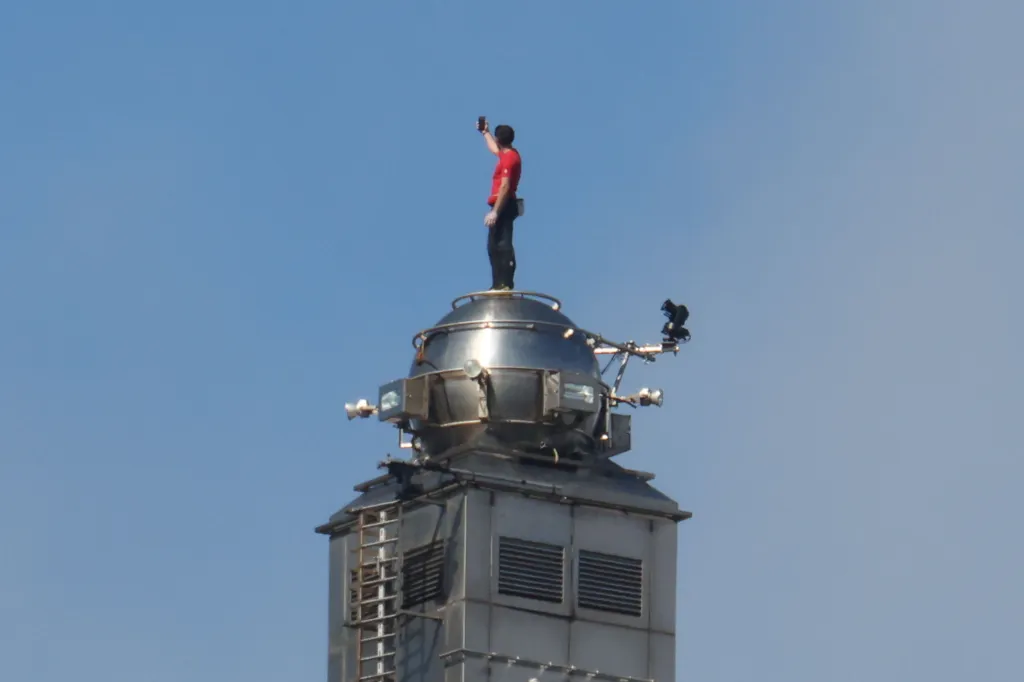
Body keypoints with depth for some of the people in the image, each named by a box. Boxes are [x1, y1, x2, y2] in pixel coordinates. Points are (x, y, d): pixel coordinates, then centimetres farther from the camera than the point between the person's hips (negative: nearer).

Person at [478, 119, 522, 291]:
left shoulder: (509, 159, -15)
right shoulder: (509, 154, 15)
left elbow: (505, 187, -23)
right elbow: (494, 149, 40)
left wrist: (495, 211, -26)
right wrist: (485, 132, 52)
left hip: (503, 205, -10)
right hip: (504, 206, 10)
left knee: (502, 246, -16)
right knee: (496, 246, 10)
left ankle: (505, 284, -23)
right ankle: (500, 285, 8)